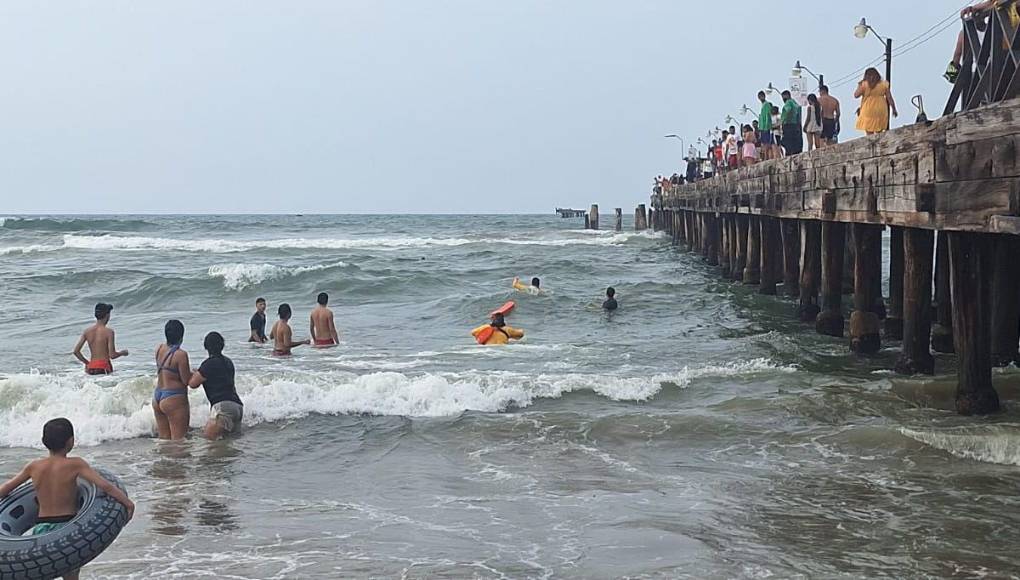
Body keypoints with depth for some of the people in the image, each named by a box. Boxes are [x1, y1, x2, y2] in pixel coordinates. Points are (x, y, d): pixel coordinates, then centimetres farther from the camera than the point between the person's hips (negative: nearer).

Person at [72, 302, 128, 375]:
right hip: (104, 368, -5)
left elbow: (76, 351, 6)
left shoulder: (87, 331, 8)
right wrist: (122, 353, 11)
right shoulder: (108, 331, -7)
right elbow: (112, 355, -10)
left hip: (91, 368, 5)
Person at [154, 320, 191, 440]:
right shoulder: (180, 354, -17)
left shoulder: (159, 349, 5)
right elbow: (187, 381, -14)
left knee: (164, 438, 13)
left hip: (157, 398, 8)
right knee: (178, 440, -3)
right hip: (174, 399, -8)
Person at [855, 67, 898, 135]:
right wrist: (894, 109, 11)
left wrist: (860, 86, 11)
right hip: (881, 110, 3)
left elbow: (856, 95, -3)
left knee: (869, 134, 0)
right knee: (879, 134, 9)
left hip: (868, 111, -3)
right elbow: (889, 98, 3)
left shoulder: (864, 84, -4)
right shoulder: (884, 84, 3)